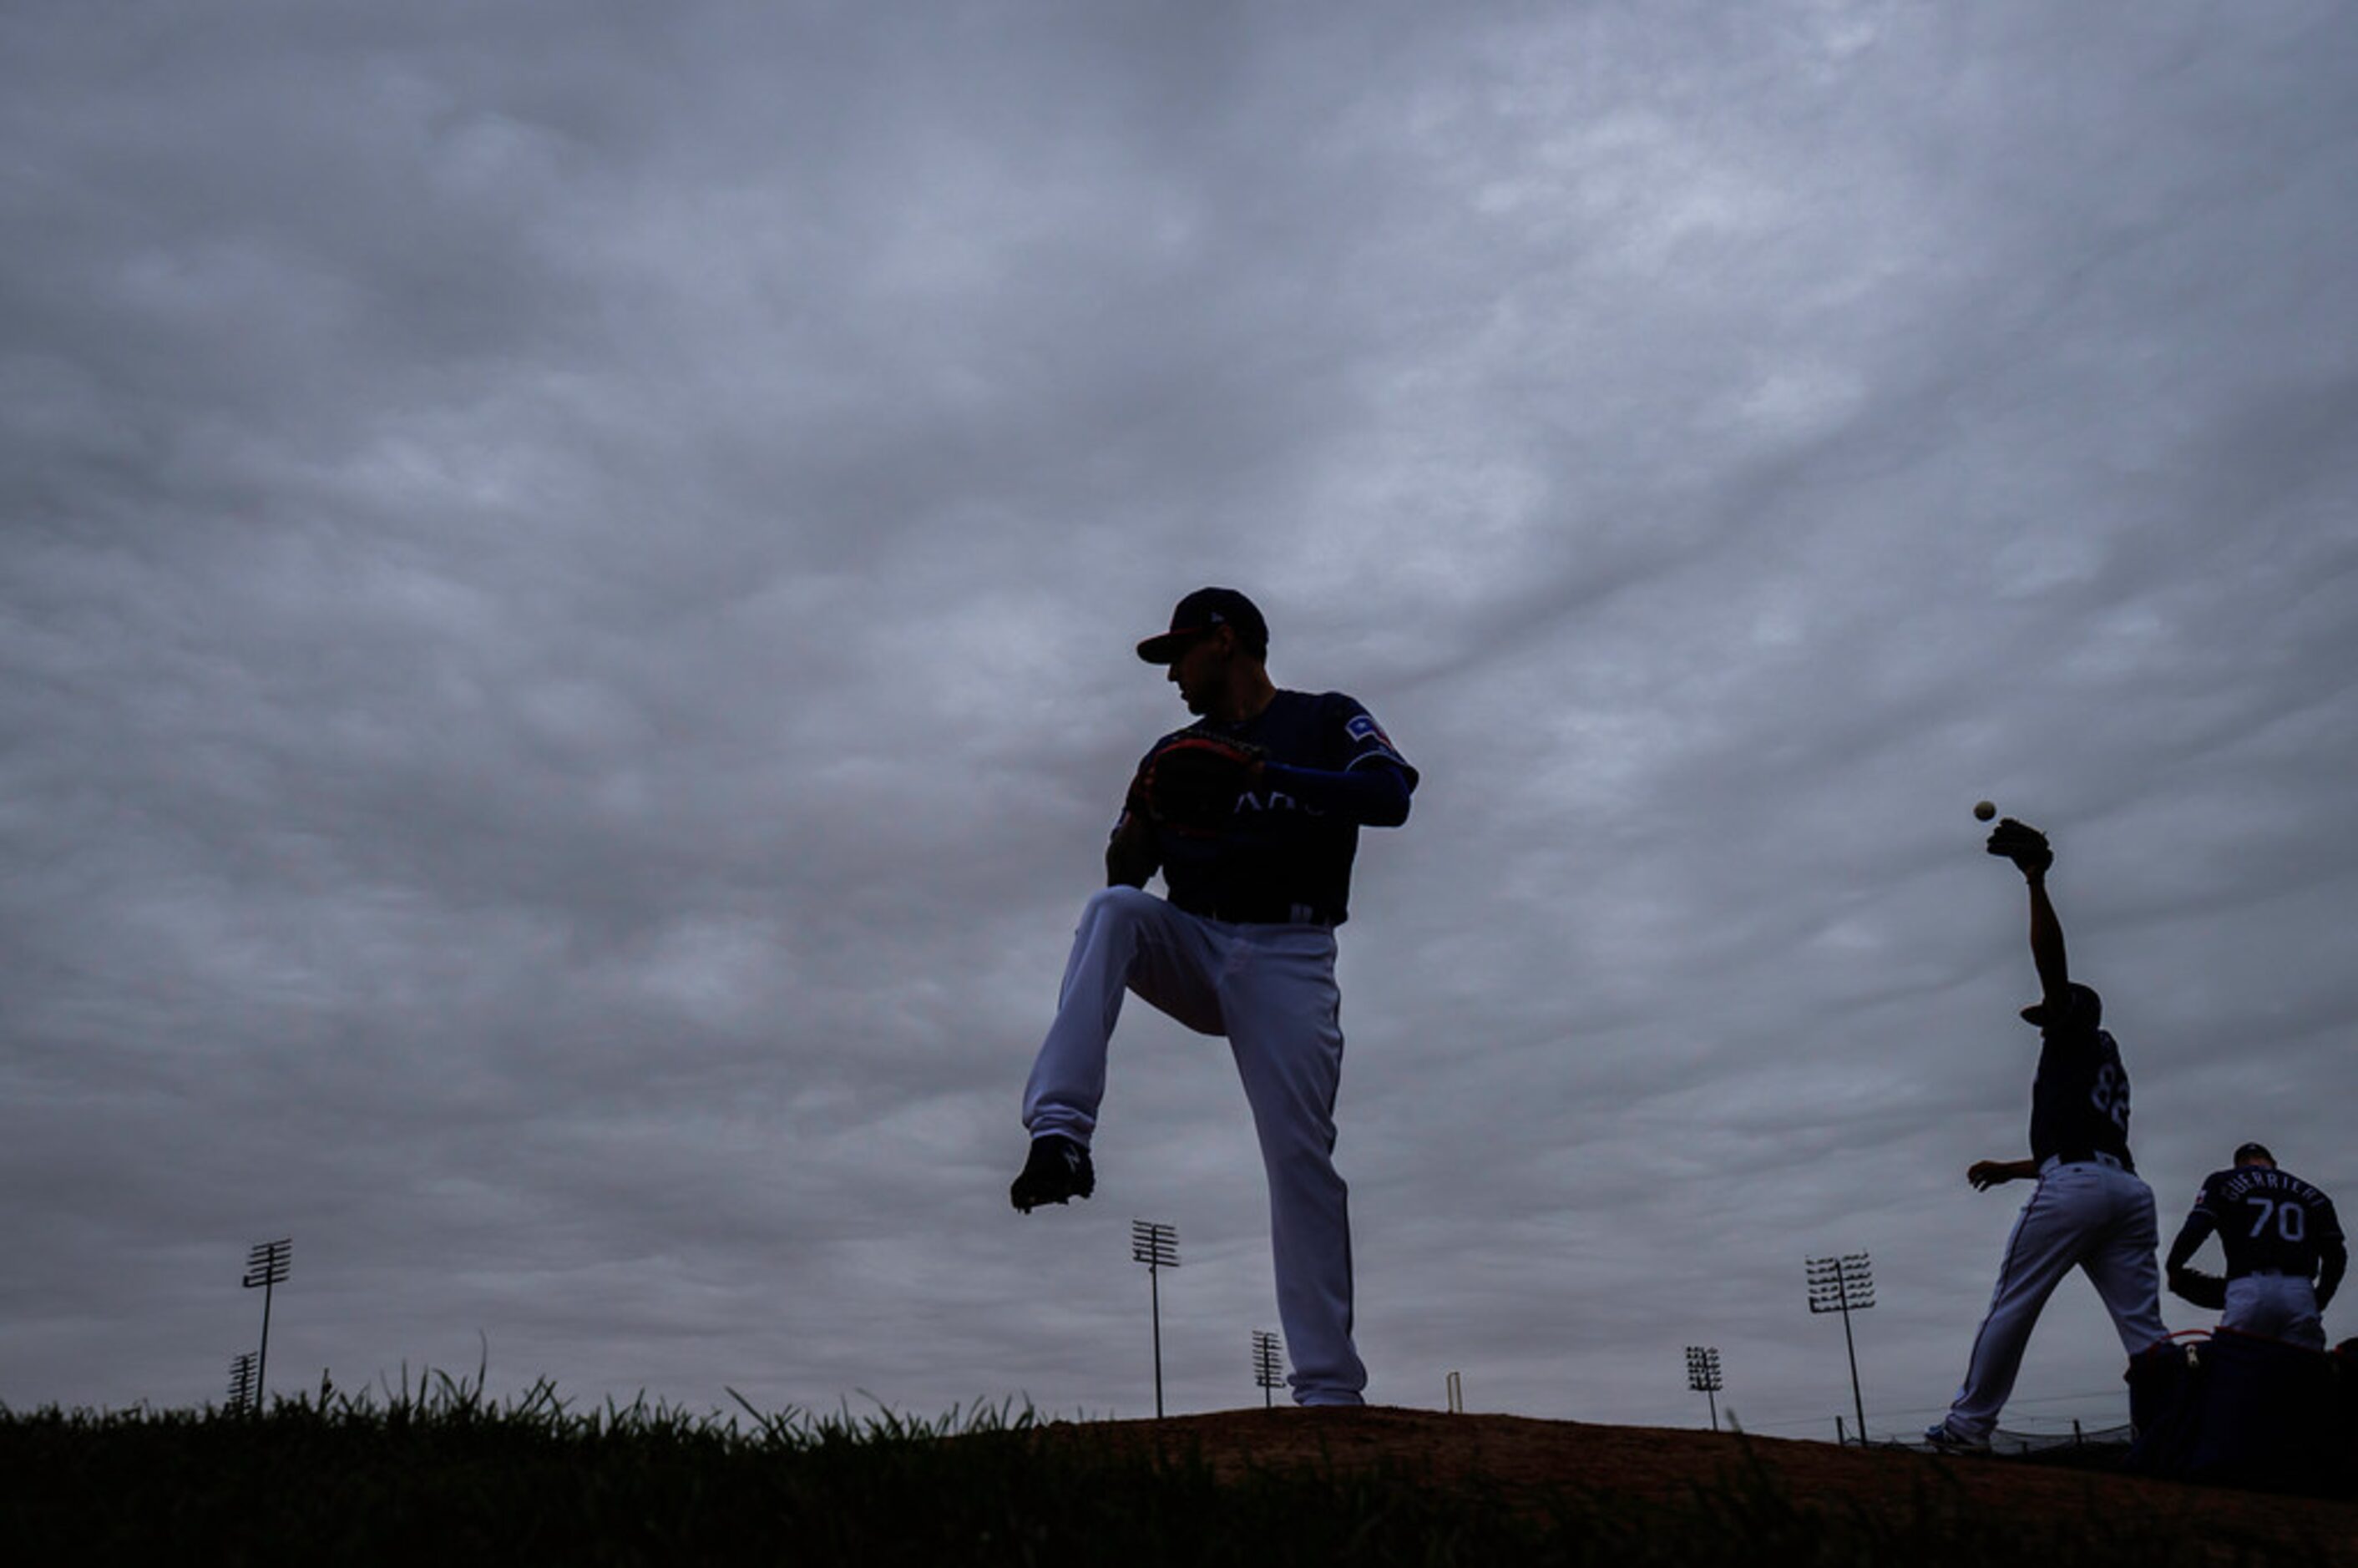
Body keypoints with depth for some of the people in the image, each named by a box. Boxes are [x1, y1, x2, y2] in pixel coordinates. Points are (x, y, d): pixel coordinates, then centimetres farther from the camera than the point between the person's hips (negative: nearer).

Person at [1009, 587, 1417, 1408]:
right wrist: (1143, 810, -8)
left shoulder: (1327, 720, 7)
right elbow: (1126, 872, 14)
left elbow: (1390, 797, -13)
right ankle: (1059, 1134, -39)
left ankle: (1330, 1389, -11)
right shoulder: (1176, 752, 19)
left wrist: (1260, 771, -19)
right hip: (1193, 950, 3)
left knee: (1300, 1157, -14)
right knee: (1111, 910, -27)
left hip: (1288, 961, -3)